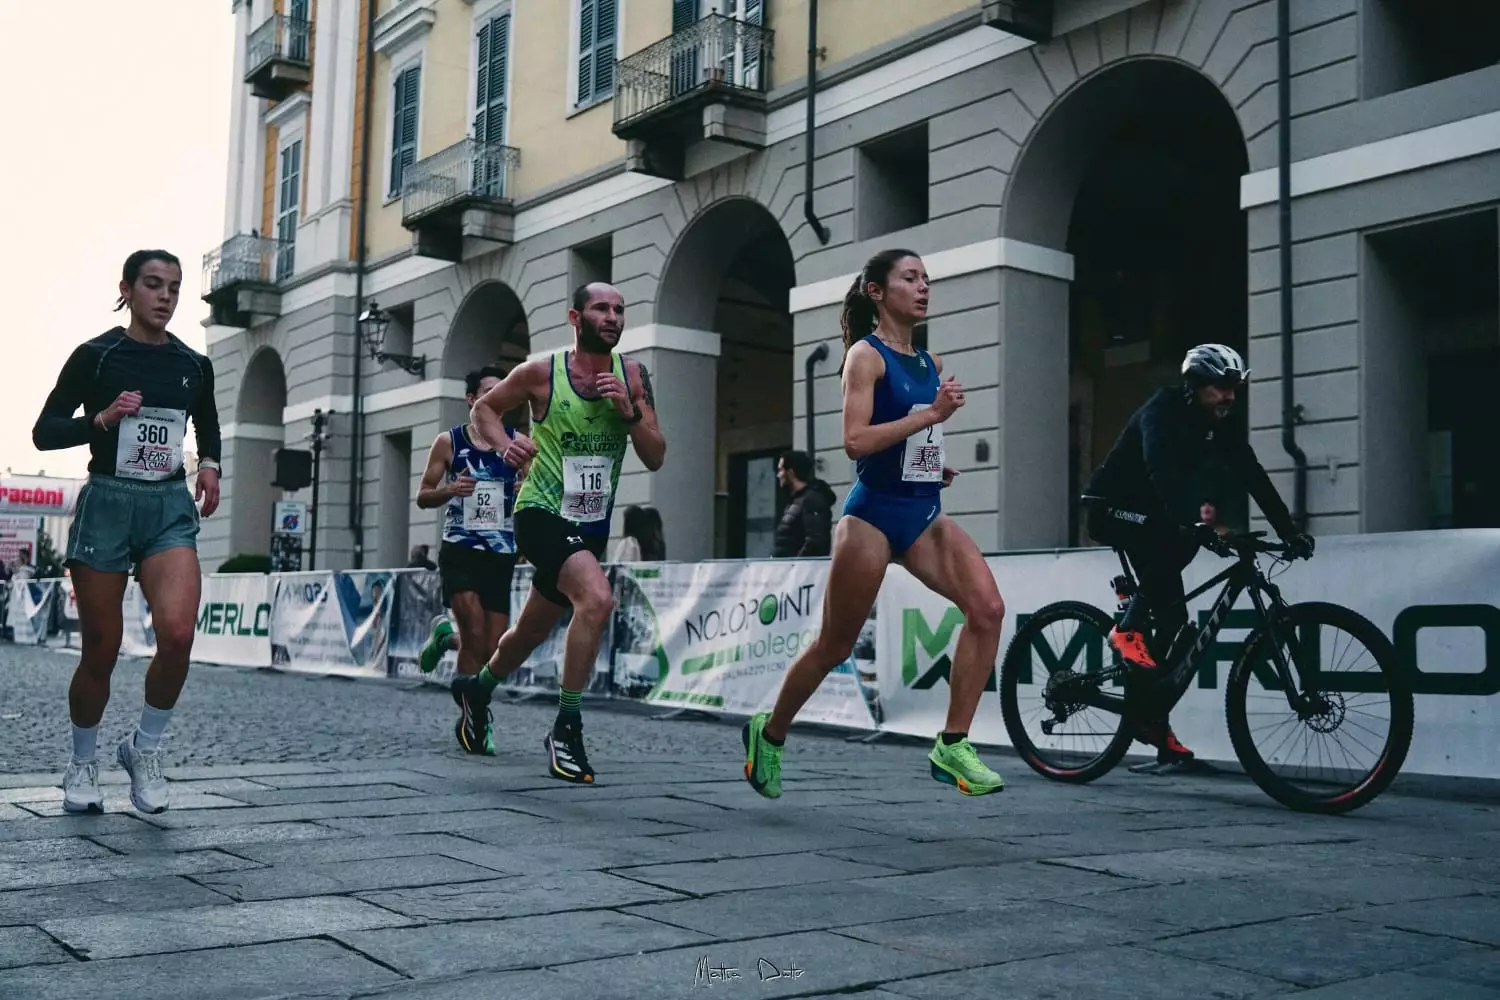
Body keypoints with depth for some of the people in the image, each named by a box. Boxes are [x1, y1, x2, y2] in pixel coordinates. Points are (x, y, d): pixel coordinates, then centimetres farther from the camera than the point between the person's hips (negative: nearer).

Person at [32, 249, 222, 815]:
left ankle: (144, 749, 3)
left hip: (171, 508, 2)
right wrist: (102, 419, -16)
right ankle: (82, 766, 26)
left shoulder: (194, 365, 8)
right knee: (100, 653, 3)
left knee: (178, 634, -20)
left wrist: (209, 465, 7)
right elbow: (44, 433, 0)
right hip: (106, 504, -2)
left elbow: (208, 425, 27)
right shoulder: (96, 356, -1)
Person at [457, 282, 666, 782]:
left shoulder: (633, 375, -1)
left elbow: (655, 459, -2)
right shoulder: (541, 373, -9)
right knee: (597, 598, -30)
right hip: (543, 513, -5)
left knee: (532, 631, 20)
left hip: (594, 523, 5)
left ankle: (477, 689, 50)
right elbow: (483, 408, 6)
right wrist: (505, 442, -14)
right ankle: (566, 728, -18)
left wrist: (630, 413, -18)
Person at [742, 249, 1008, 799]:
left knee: (987, 608, -14)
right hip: (875, 512, -6)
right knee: (835, 646, 4)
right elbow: (855, 440, -20)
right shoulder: (866, 354, -8)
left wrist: (944, 466, 10)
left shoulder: (930, 362, 13)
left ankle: (952, 746, -7)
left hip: (924, 513, 6)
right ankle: (769, 732, 28)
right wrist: (931, 414, -23)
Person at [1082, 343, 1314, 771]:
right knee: (1174, 543, -37)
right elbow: (1162, 471, -41)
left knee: (1172, 615, -6)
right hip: (1112, 507, -7)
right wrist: (1194, 520, -55)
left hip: (1152, 512, 8)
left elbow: (1253, 477, -8)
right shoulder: (1161, 412, -24)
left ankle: (1155, 724, 0)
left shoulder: (1220, 426, -2)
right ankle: (1127, 630, -21)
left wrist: (1289, 530, -18)